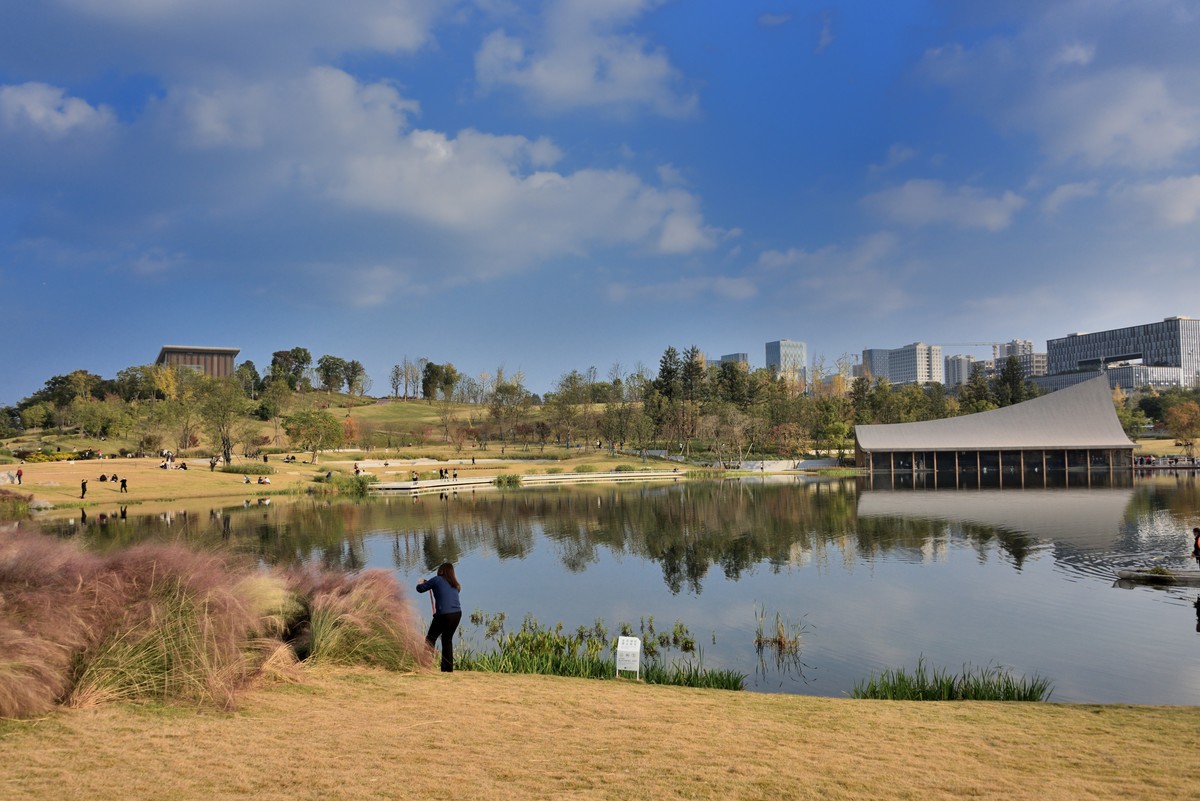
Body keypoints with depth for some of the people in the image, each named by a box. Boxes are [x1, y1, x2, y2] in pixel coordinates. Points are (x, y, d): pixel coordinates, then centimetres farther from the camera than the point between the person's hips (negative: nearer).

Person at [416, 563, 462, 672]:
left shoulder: (437, 580, 1)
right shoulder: (455, 584, 17)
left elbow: (420, 589, 6)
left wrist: (421, 583, 27)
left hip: (444, 615, -6)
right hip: (457, 614, 6)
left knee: (430, 639, 8)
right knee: (447, 640, 19)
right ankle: (448, 668, 19)